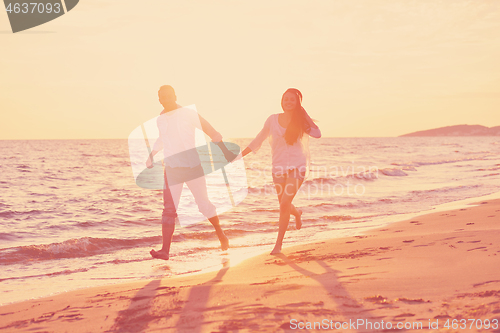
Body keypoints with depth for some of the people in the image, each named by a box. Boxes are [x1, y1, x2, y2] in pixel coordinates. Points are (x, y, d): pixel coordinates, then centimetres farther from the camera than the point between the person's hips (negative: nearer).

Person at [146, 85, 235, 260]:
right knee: (169, 209, -6)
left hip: (193, 167, -3)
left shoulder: (189, 114, -6)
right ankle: (165, 250, -8)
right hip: (172, 169, 3)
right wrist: (152, 154, 22)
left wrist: (225, 151, -12)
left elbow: (211, 132, -6)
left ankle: (221, 235, 29)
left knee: (204, 204, 5)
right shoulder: (160, 120, 9)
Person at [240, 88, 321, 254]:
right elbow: (258, 140, 9)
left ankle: (278, 244, -3)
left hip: (297, 167, -3)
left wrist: (304, 114, -12)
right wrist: (240, 156, 7)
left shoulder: (300, 121, -1)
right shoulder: (273, 119, 2)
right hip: (279, 167, 3)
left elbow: (317, 134, -18)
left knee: (284, 204, -14)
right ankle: (297, 213, 53)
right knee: (284, 205, 14)